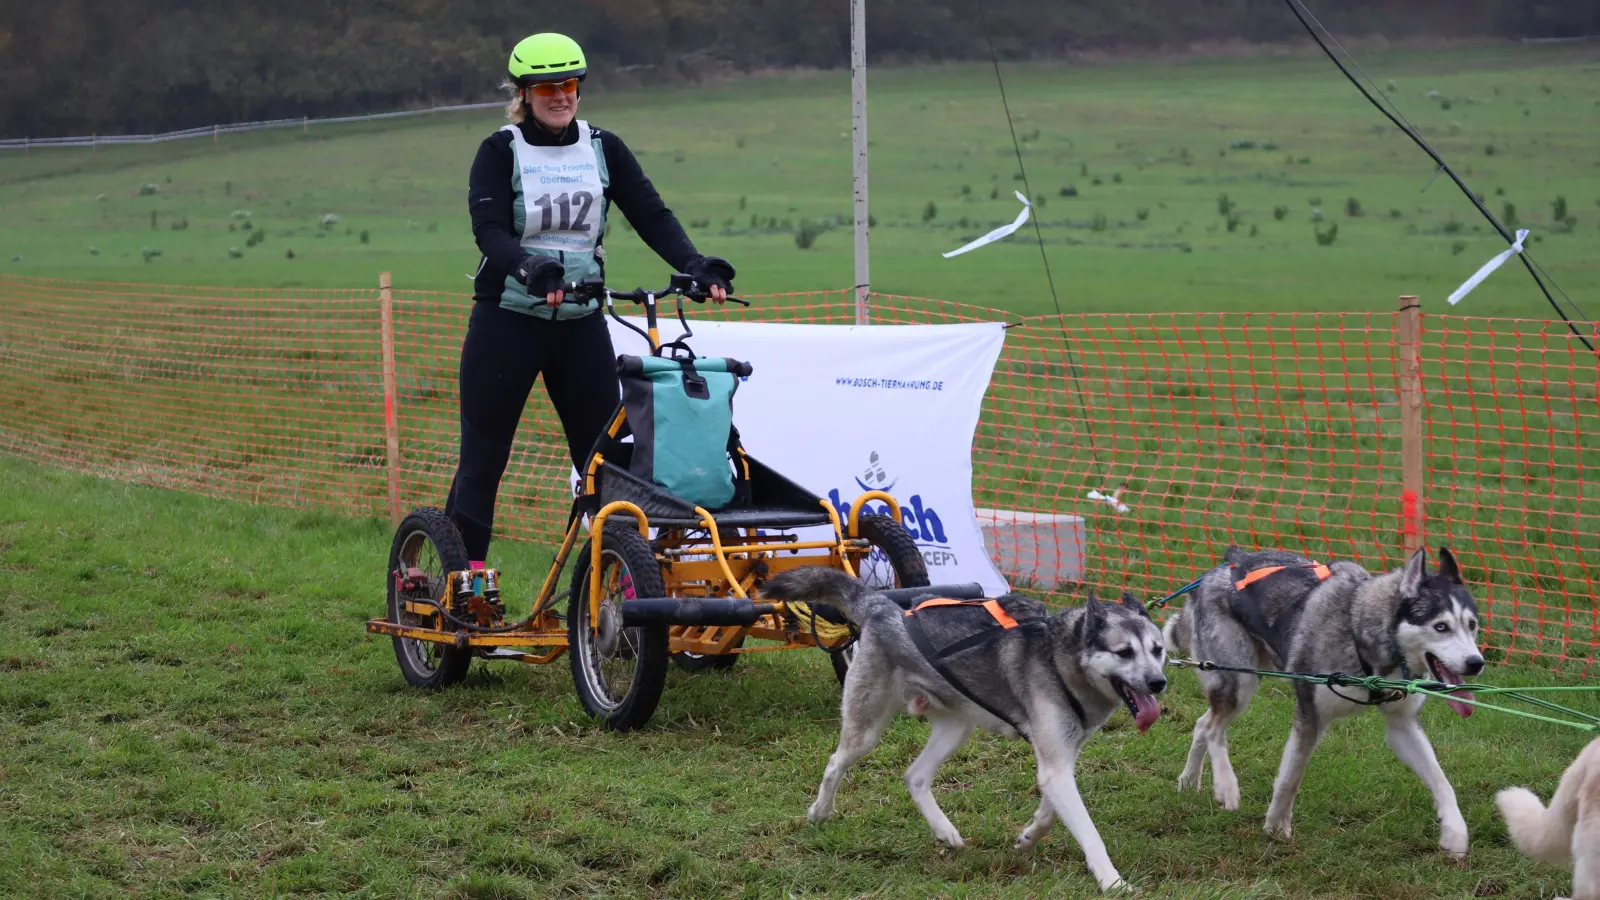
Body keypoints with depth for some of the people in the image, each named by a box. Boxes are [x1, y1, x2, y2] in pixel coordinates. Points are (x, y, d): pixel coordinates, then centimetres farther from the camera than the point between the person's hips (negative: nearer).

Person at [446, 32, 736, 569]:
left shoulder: (603, 149, 7)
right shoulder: (500, 152, -3)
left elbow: (651, 215, -2)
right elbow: (489, 228, -17)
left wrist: (695, 267, -20)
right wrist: (532, 271, -37)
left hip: (581, 323, 3)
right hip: (508, 320, -3)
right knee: (483, 456, 0)